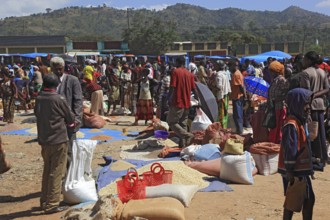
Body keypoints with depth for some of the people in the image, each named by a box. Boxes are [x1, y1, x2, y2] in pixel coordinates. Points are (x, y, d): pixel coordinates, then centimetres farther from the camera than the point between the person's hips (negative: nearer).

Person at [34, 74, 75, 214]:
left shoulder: (38, 99, 2)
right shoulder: (59, 99, -13)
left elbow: (37, 114, 10)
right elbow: (70, 118, -4)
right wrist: (71, 123, 18)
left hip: (44, 140, 6)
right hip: (59, 140, -6)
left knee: (47, 171, 17)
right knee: (56, 173, 1)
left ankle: (44, 202, 24)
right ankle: (52, 204, 4)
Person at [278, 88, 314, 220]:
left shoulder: (300, 121, 11)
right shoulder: (291, 125, -20)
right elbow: (289, 150, -23)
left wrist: (308, 168, 21)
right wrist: (290, 172, -23)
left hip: (301, 170, 10)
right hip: (294, 172, -10)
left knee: (309, 199, 15)